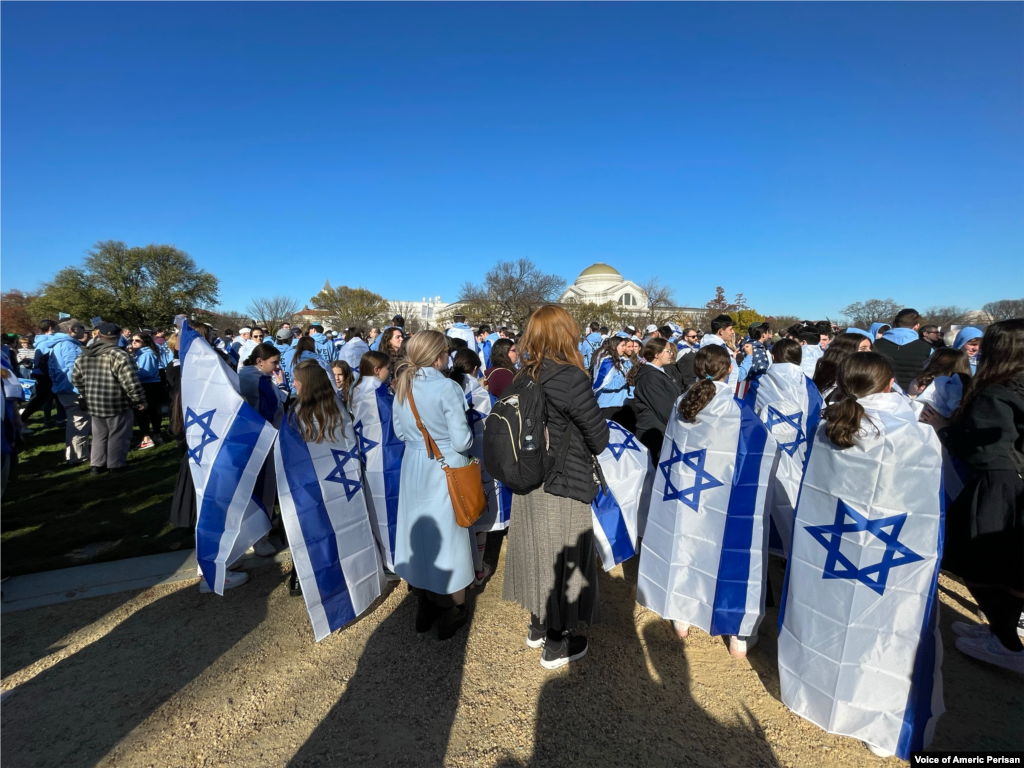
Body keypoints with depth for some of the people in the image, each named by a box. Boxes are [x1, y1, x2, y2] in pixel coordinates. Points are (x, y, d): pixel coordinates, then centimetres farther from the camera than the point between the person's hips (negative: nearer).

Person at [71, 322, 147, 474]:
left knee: (99, 435, 19)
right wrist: (139, 399, -12)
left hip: (93, 403, 7)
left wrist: (85, 396, 28)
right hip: (117, 403, -7)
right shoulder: (118, 355, -17)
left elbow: (76, 378, 15)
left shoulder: (84, 355, 7)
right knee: (118, 436, 5)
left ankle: (97, 464, 24)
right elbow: (130, 381, -22)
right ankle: (115, 465, 10)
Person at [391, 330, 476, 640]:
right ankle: (454, 610, 26)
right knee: (448, 534, 9)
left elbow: (400, 432, 8)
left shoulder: (402, 386, 0)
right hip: (446, 468, -5)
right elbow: (461, 441, -18)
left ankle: (425, 605, 34)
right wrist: (470, 439, 2)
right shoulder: (447, 388, -19)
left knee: (418, 530, 17)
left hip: (414, 466, 6)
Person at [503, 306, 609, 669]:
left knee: (538, 552, 21)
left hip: (528, 482, 7)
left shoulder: (525, 377, -1)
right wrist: (587, 451, 8)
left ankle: (538, 626, 41)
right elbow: (598, 436, -13)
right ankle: (556, 646, 28)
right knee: (562, 558, 10)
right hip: (563, 486, -7)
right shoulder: (571, 378, -21)